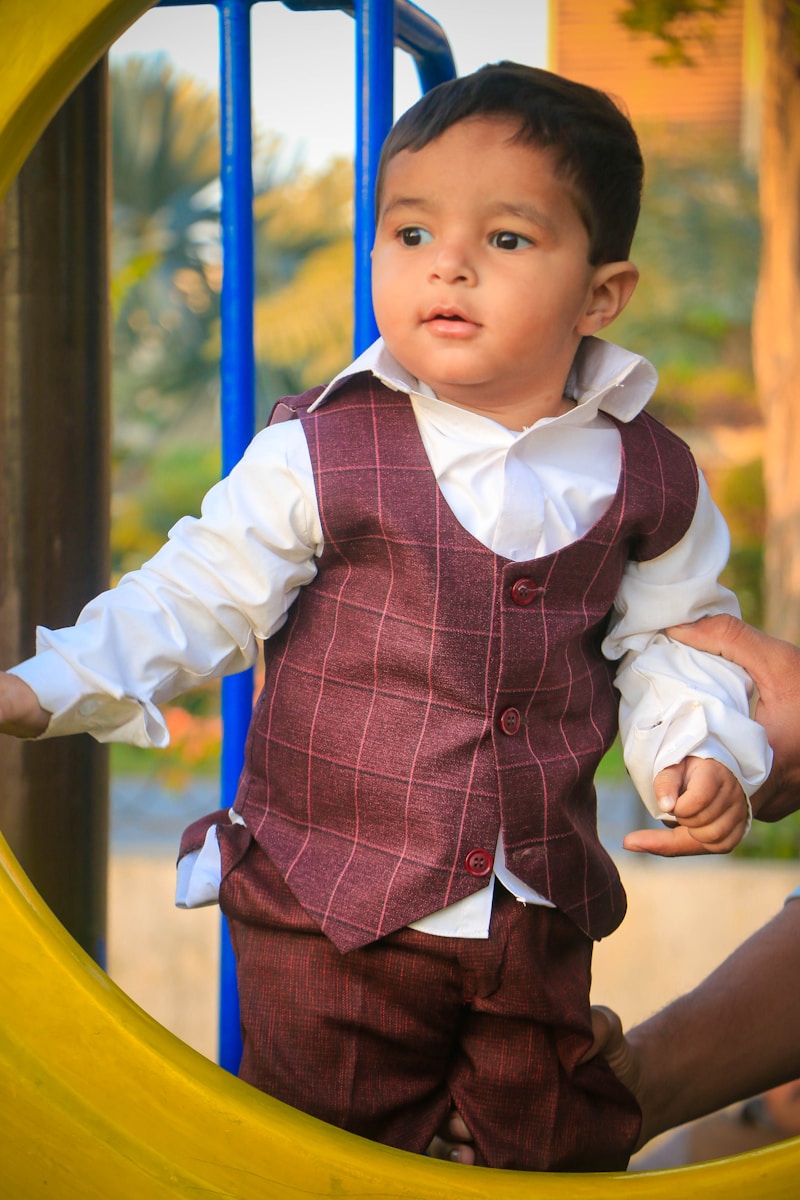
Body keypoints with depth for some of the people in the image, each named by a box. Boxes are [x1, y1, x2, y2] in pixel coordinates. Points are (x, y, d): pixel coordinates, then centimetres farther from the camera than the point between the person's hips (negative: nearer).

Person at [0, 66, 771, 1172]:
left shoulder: (648, 478, -3)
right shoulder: (321, 455, -11)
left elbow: (667, 636, 9)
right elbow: (200, 596, -9)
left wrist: (699, 750, -8)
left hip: (539, 913, 2)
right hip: (328, 912, -2)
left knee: (559, 1146, 18)